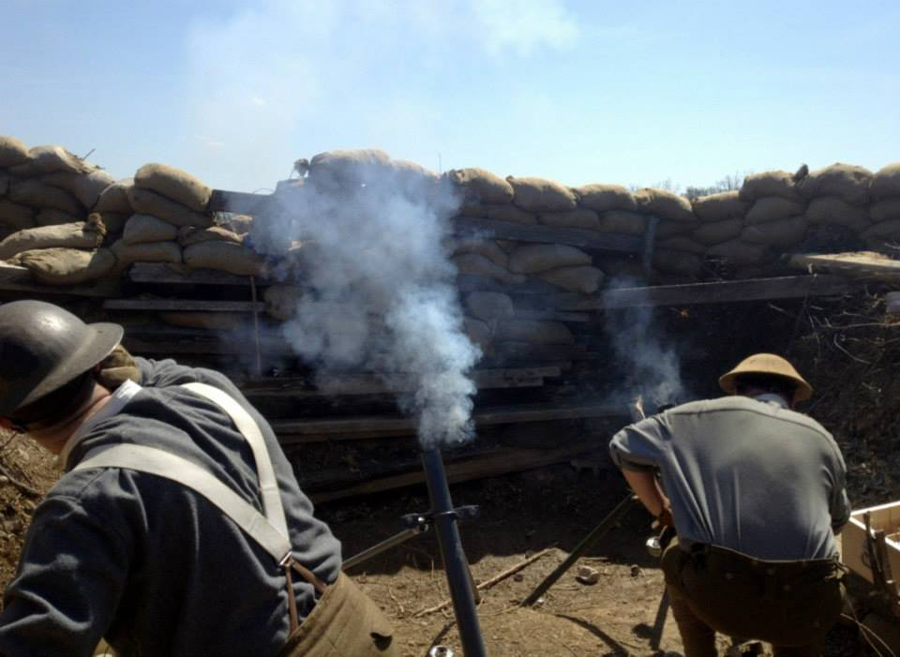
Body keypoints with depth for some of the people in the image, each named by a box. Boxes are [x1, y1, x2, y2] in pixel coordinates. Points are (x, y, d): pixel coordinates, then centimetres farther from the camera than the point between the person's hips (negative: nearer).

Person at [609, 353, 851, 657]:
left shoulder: (707, 415, 11)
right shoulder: (820, 437, 19)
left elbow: (625, 446, 15)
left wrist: (662, 511, 26)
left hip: (717, 599, -2)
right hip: (806, 610, 2)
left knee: (677, 559, 30)